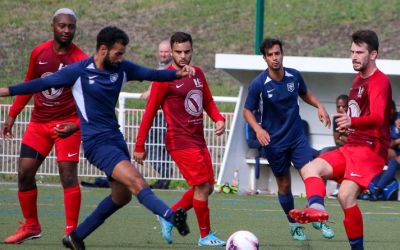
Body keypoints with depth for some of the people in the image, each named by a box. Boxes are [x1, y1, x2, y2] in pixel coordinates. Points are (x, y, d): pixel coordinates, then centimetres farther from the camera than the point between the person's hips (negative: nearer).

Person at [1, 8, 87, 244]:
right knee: (25, 172, 3)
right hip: (39, 122, 5)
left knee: (68, 174, -13)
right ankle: (31, 226, 19)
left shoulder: (81, 60, -13)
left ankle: (72, 231, -6)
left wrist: (75, 125, -28)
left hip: (66, 123, -5)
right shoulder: (39, 53, 2)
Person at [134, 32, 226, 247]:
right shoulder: (165, 78, -9)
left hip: (198, 140, 8)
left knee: (207, 188, 8)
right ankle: (206, 235, 2)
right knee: (202, 186, -10)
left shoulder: (197, 74, 12)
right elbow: (150, 113, -7)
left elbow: (208, 102, 21)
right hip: (180, 141, -8)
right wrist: (139, 146, -7)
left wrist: (219, 119, -1)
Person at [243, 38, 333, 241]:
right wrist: (258, 129, -21)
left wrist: (319, 106, -1)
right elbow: (247, 111, -4)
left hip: (297, 137, 2)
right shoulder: (259, 84, -15)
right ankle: (294, 225, 25)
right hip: (274, 142, -2)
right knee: (284, 185, 7)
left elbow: (305, 93, 17)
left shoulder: (294, 76, -5)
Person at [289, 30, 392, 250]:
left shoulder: (379, 82, -14)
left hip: (371, 149, -9)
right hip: (351, 147, 9)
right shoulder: (358, 79, 15)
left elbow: (377, 118, -32)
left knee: (346, 195, -24)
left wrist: (352, 122, -49)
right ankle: (317, 207, -37)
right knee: (310, 169, -9)